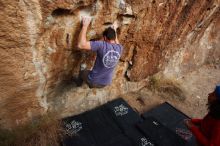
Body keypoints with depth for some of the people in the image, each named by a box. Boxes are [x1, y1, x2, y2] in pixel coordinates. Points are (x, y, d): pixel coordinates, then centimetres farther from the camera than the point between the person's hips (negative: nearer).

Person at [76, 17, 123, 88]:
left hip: (93, 81, -4)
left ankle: (79, 84, 57)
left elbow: (81, 45, -32)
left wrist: (85, 25, -23)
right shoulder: (119, 48, -10)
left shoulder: (102, 45, -27)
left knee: (82, 73, 31)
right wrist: (114, 29, 28)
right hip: (106, 83, 4)